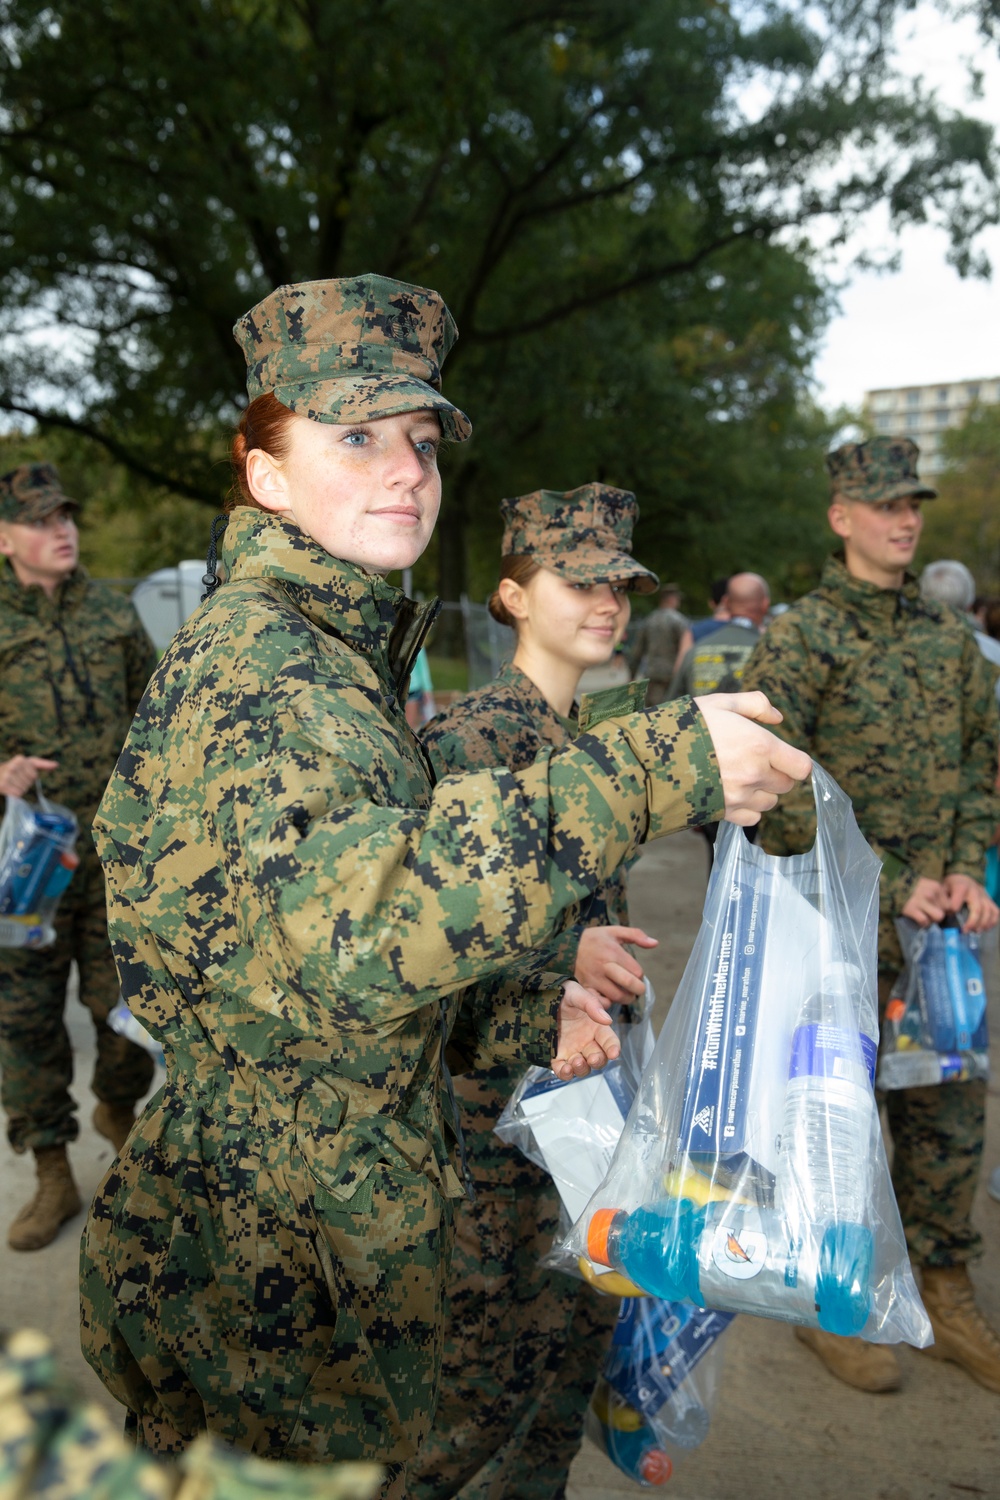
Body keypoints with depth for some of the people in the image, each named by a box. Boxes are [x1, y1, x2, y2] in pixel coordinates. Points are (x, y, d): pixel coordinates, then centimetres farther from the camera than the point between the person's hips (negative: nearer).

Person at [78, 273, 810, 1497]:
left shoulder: (335, 654, 11)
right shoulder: (252, 652, -20)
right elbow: (364, 920, -39)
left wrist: (519, 1025, 5)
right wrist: (657, 766, -37)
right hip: (263, 1265, -9)